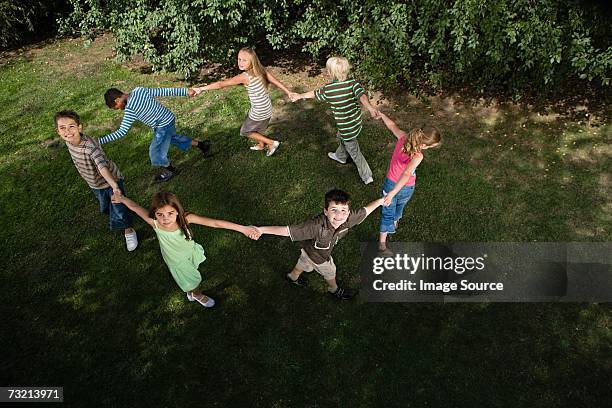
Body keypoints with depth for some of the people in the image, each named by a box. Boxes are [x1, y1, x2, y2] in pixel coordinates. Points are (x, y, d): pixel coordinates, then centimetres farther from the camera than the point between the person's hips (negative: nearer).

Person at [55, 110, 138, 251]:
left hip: (111, 180, -7)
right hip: (95, 185, 7)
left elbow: (102, 167, -52)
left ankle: (129, 231, 23)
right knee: (105, 208, 26)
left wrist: (114, 186, -66)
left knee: (119, 211, -6)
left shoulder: (90, 146, -37)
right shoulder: (69, 141, -15)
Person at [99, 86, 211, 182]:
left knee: (156, 152, 8)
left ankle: (169, 170, 33)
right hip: (170, 118, 9)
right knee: (172, 137, 34)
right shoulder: (139, 90, -3)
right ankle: (202, 145, 46)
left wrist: (99, 141, -21)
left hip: (163, 126, -9)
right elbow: (164, 91, -1)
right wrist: (185, 91, 3)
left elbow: (121, 132, -25)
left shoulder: (130, 109, -24)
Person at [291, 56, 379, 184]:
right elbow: (361, 95, -33)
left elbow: (314, 93, 0)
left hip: (347, 128, -6)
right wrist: (370, 107, -50)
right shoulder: (353, 83, -14)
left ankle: (367, 176, 22)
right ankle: (340, 156, 61)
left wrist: (300, 95, 19)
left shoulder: (328, 89, -19)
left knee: (354, 152, 13)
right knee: (341, 137, 35)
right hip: (357, 122, 6)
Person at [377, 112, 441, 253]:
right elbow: (406, 174, -49)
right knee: (400, 205, 32)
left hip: (390, 183, 3)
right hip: (405, 188, -3)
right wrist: (392, 193, -55)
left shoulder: (403, 137, -21)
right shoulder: (417, 156, -36)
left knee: (388, 213, 18)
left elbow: (392, 125, -2)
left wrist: (381, 114, 15)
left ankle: (382, 243, 27)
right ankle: (395, 223, 60)